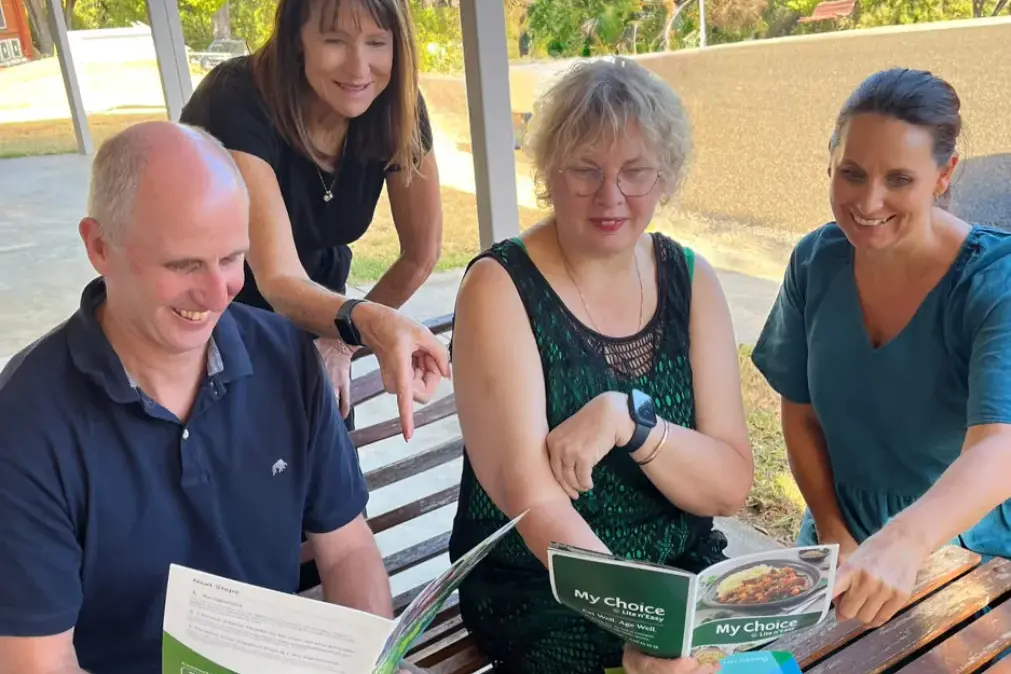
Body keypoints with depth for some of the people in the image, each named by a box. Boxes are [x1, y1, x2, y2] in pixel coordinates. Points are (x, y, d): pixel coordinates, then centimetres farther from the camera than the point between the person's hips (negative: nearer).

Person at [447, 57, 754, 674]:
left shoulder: (691, 279, 0)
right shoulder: (500, 286, -12)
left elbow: (731, 487, -5)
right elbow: (531, 499, -21)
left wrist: (628, 418, -22)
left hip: (687, 573, 5)